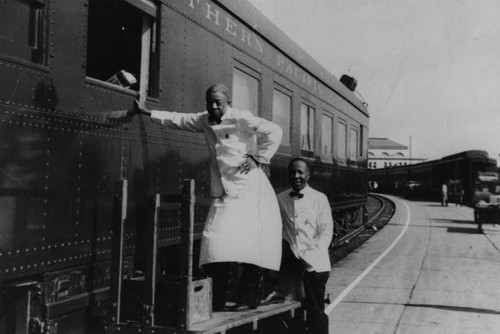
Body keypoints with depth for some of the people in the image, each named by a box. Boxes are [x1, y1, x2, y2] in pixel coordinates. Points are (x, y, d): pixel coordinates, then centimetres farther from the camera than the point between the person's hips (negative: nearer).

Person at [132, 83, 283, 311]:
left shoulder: (240, 118, -7)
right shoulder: (205, 121, 13)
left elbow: (273, 131, -11)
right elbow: (177, 119, 22)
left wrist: (258, 158, -11)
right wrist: (147, 112, 23)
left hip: (249, 191, -6)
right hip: (222, 194, 6)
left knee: (249, 245, -9)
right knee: (215, 244, -1)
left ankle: (248, 298, 4)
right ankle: (216, 302, 10)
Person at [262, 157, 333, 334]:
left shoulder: (319, 198, 1)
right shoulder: (280, 199, 7)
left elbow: (326, 232, -2)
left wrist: (310, 256, -13)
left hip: (315, 263, -2)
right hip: (292, 258, 2)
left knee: (315, 310, -1)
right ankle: (282, 290, -14)